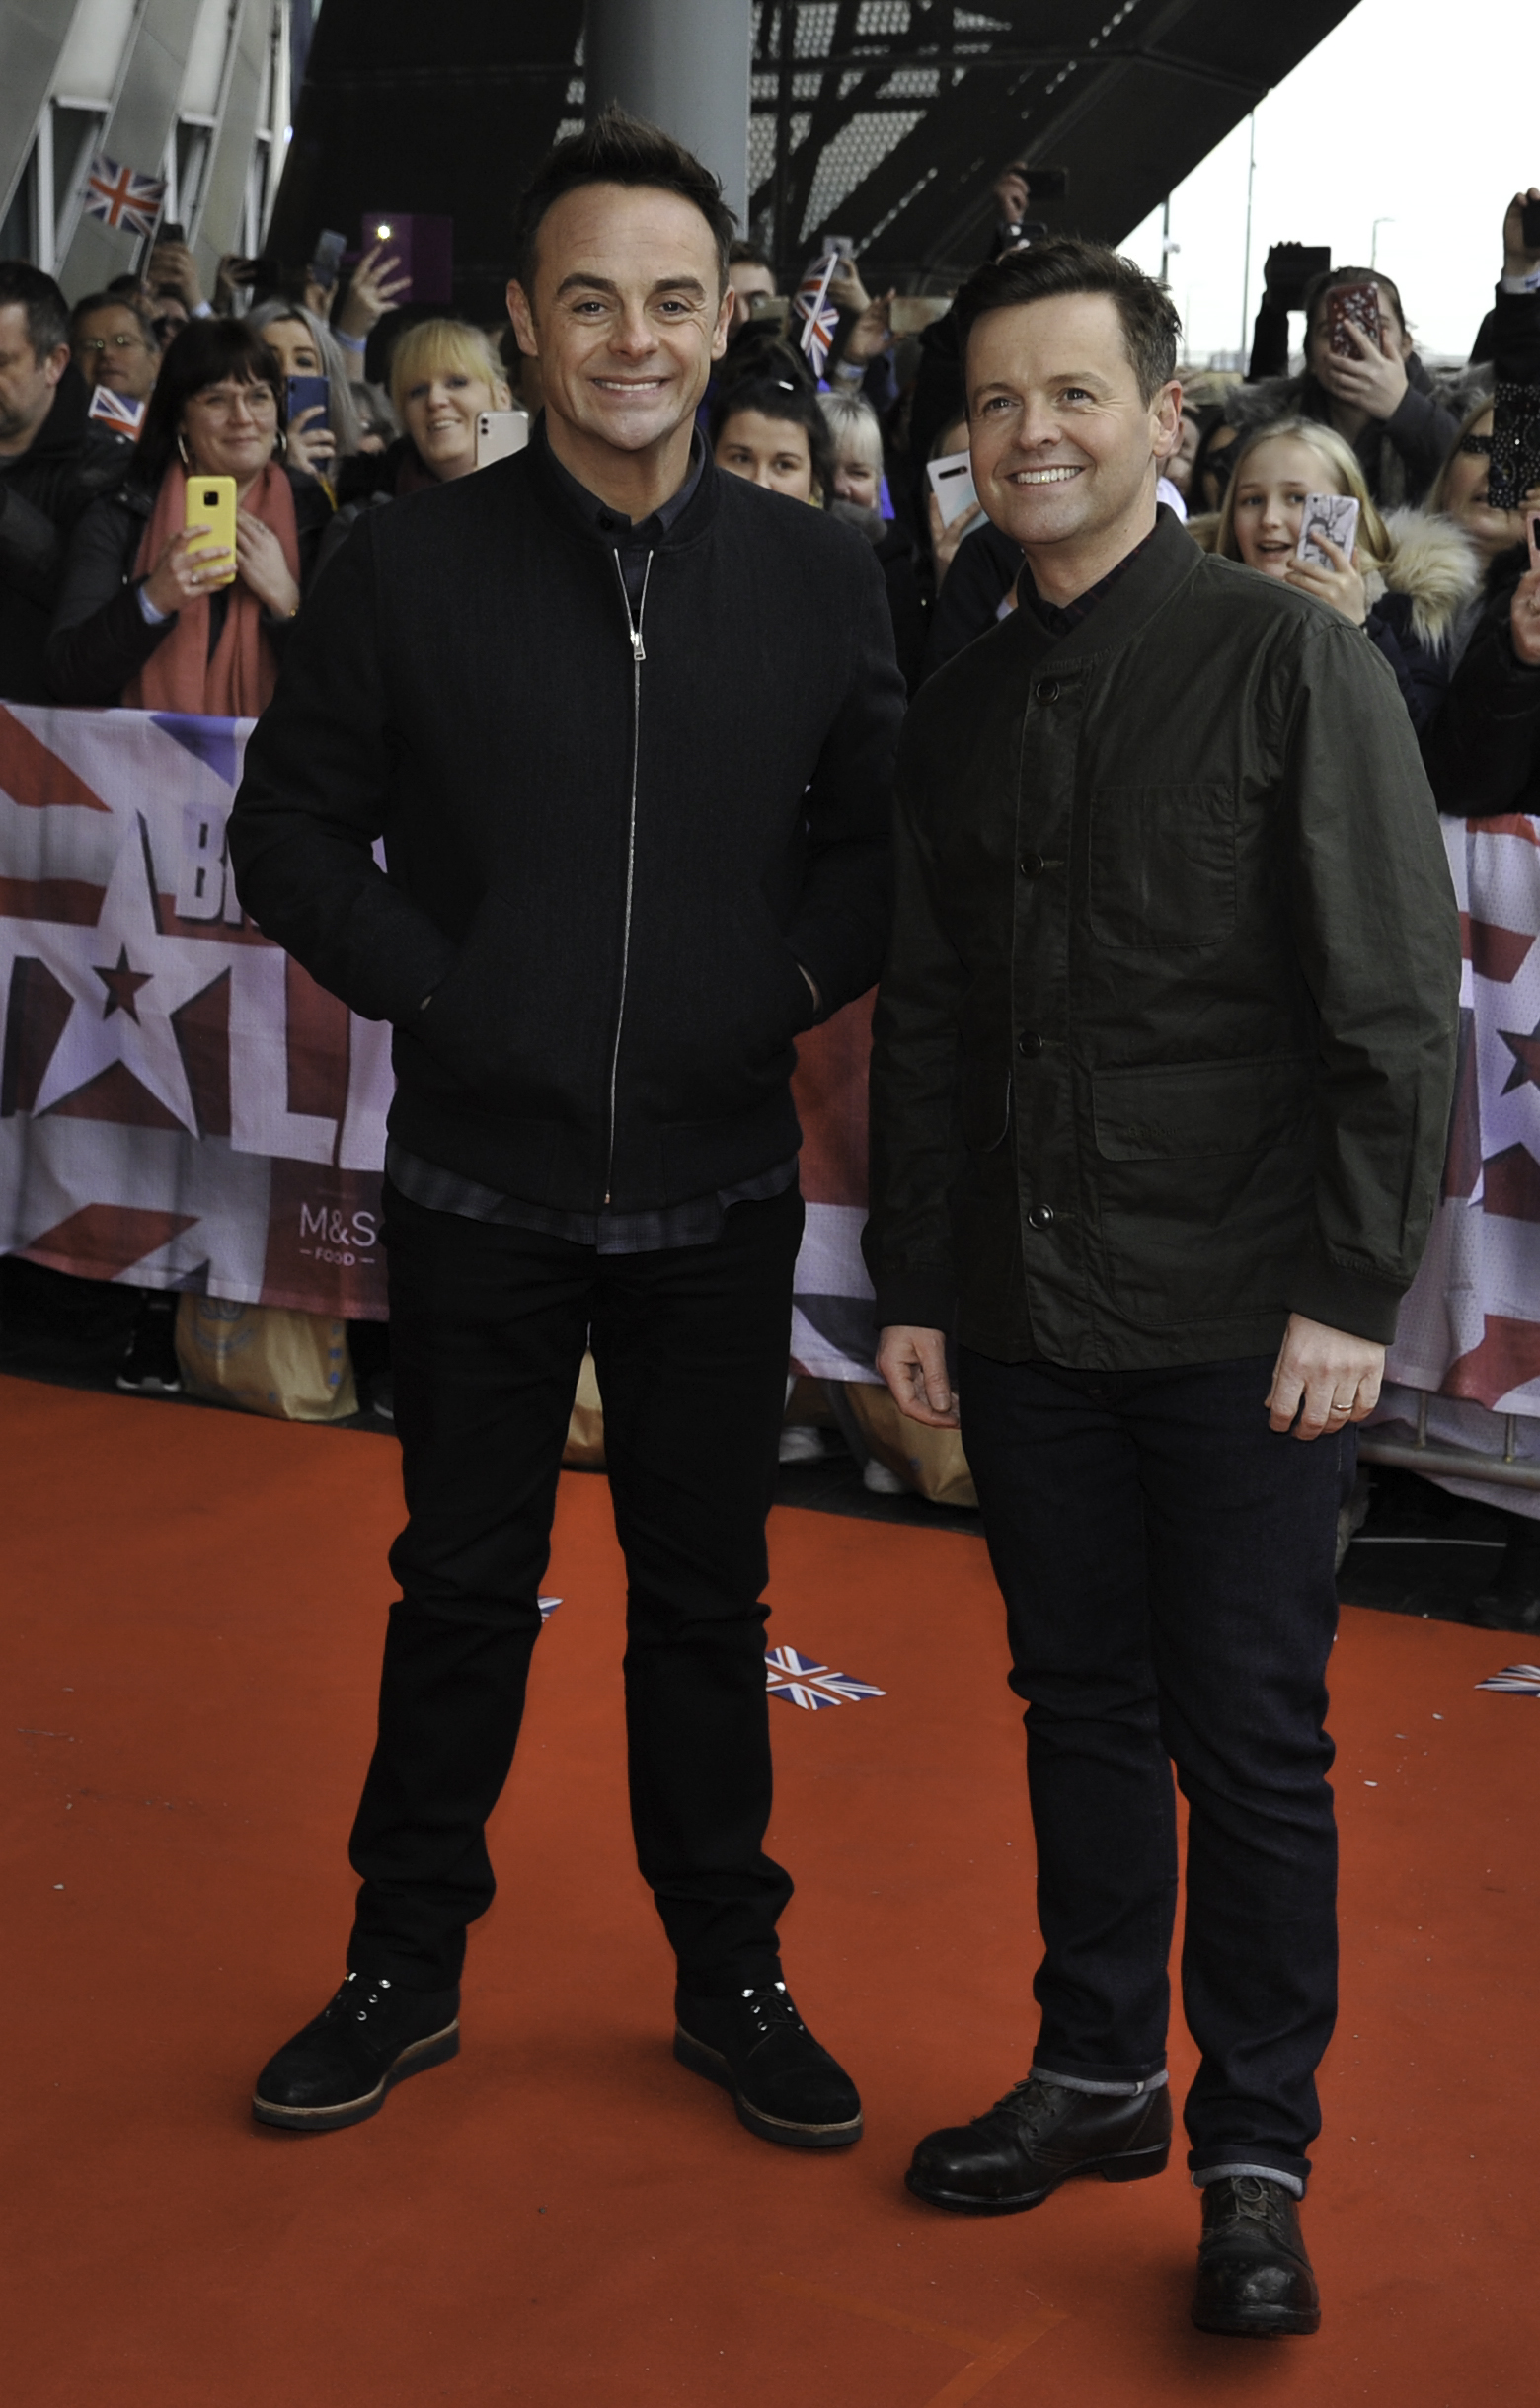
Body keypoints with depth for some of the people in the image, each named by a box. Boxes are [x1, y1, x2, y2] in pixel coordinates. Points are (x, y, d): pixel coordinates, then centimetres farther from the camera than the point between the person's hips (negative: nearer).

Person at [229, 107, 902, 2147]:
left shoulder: (819, 578, -1)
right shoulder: (413, 565, -5)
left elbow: (884, 831, 8)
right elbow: (293, 826, 1)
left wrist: (799, 978, -5)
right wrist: (424, 985, -9)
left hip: (719, 1186, 1)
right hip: (481, 1179, -1)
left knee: (706, 1591, 12)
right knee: (462, 1582, 12)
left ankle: (730, 1975, 27)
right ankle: (408, 1963, 28)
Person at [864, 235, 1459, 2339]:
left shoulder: (1290, 662, -6)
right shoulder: (960, 712, 11)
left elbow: (1398, 1000, -8)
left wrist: (1356, 1291, -13)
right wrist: (914, 1285, 12)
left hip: (1243, 1317, -5)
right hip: (1028, 1311, 5)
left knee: (1251, 1735, 2)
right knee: (1080, 1698, 14)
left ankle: (1256, 2153, 14)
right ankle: (1100, 2071, 29)